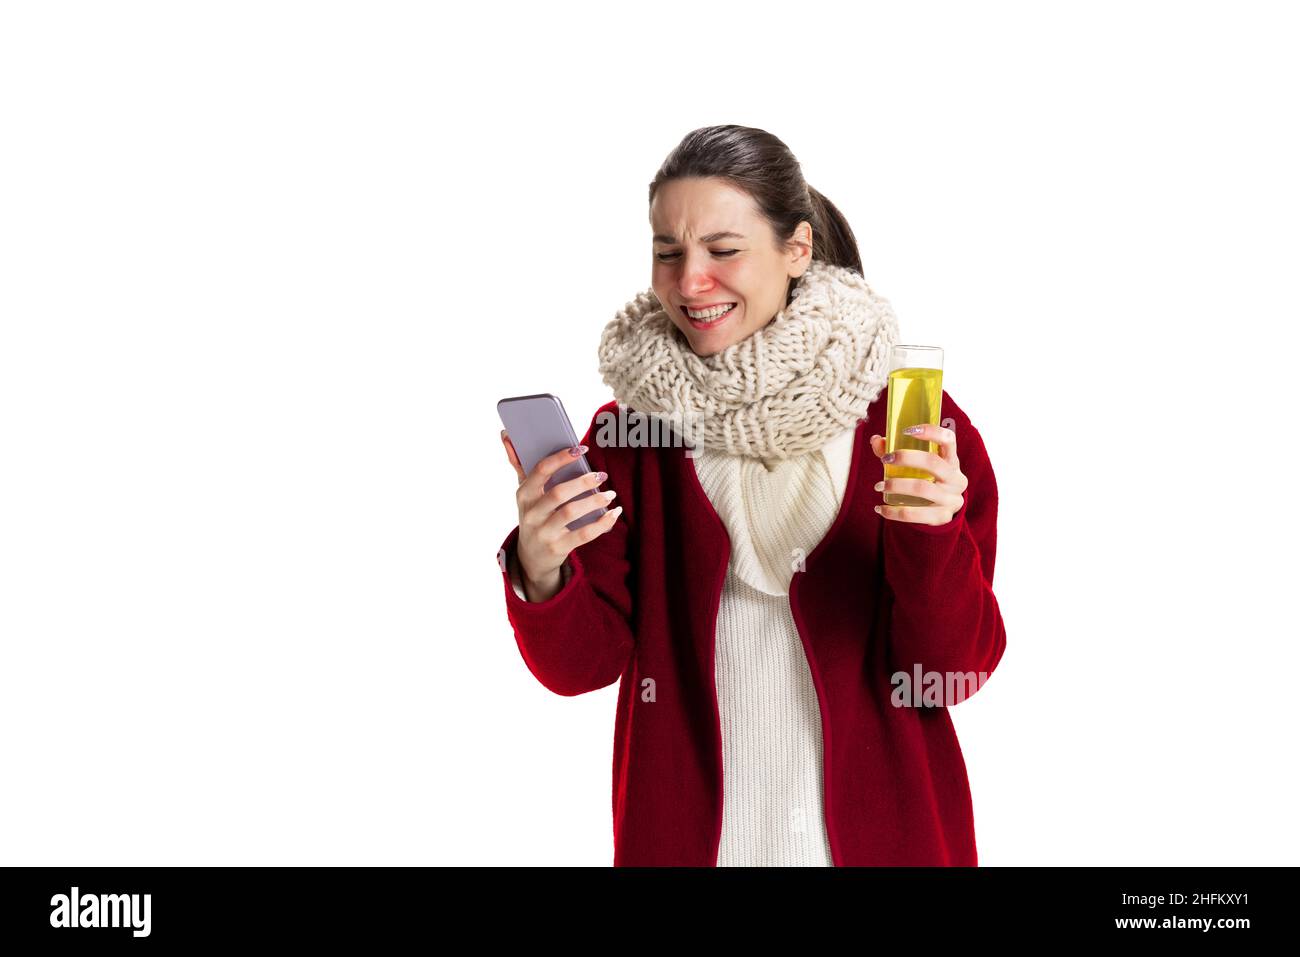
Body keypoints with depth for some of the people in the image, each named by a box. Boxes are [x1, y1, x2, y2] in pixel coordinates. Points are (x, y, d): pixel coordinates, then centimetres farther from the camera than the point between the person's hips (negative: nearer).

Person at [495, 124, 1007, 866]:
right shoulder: (631, 426, -5)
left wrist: (933, 535, -27)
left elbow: (955, 669, -10)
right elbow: (582, 665, -7)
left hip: (877, 829, -1)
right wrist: (543, 575, -26)